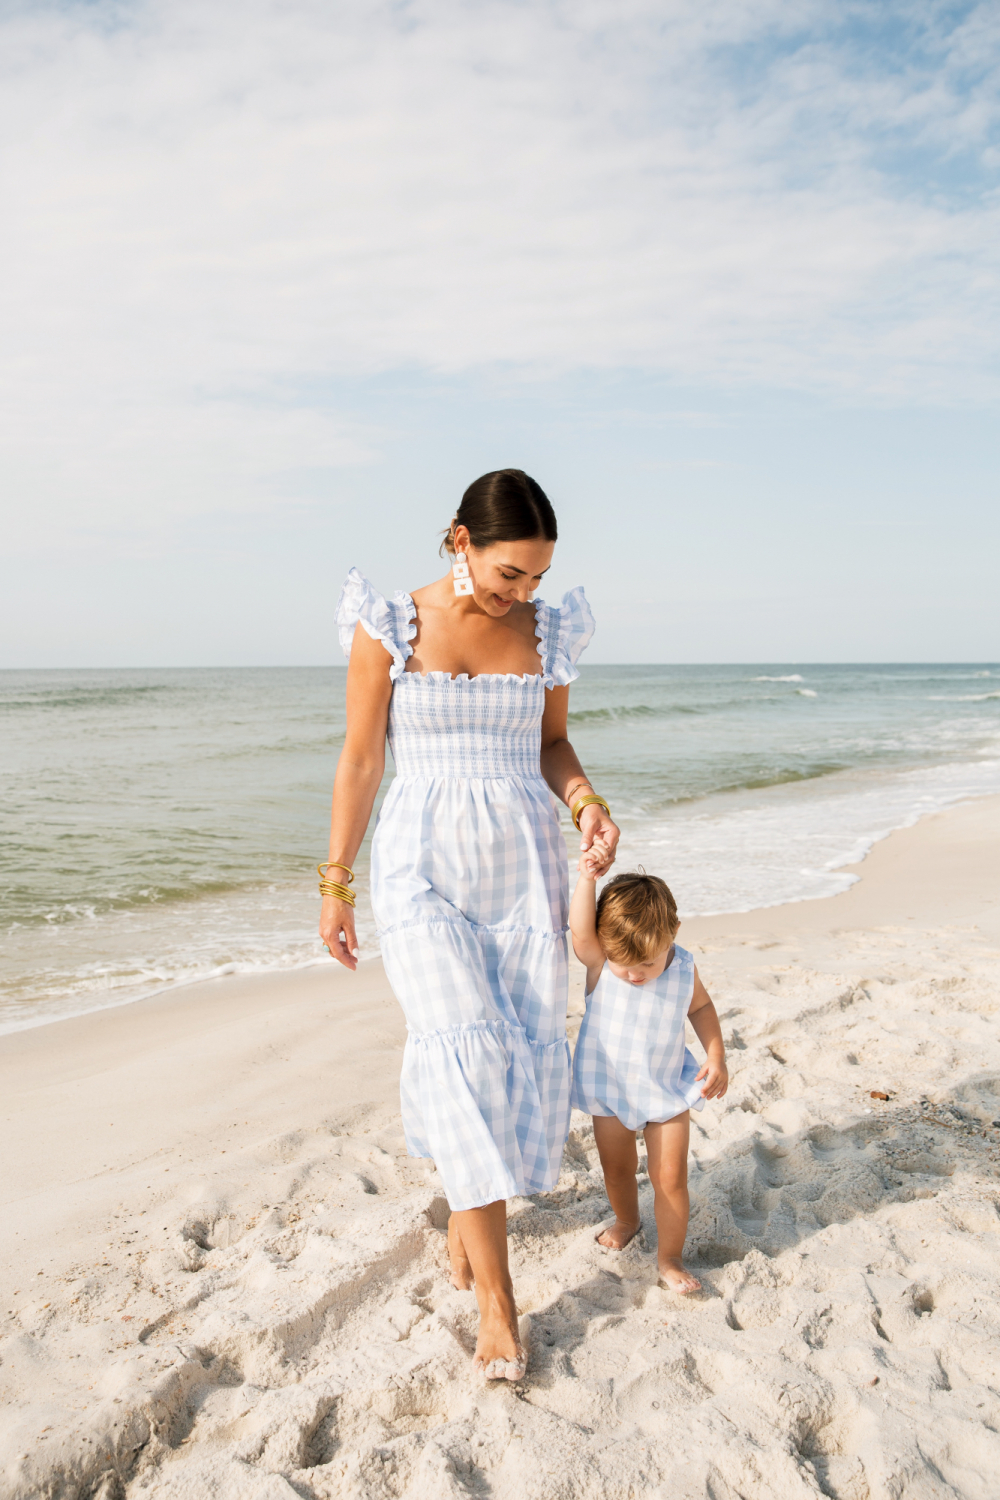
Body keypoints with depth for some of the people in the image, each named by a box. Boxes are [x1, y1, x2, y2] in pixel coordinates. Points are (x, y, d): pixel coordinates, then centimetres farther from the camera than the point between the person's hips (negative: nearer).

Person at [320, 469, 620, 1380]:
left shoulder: (548, 631, 3)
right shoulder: (389, 628, -6)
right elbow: (360, 761, -1)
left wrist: (588, 802, -7)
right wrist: (336, 885, 2)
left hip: (526, 863, 3)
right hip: (424, 863, -3)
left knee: (529, 1051, 4)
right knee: (464, 1051, -13)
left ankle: (467, 1207, 34)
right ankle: (497, 1303, -2)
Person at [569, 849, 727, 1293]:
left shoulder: (683, 969, -15)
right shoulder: (599, 962, -21)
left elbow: (701, 1008, 5)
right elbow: (580, 930, -42)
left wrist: (716, 1057, -4)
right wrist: (588, 877, -46)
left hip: (667, 1092, 0)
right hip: (609, 1090, 1)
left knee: (670, 1177, -1)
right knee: (616, 1168, 19)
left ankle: (669, 1258, 19)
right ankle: (626, 1221, 49)